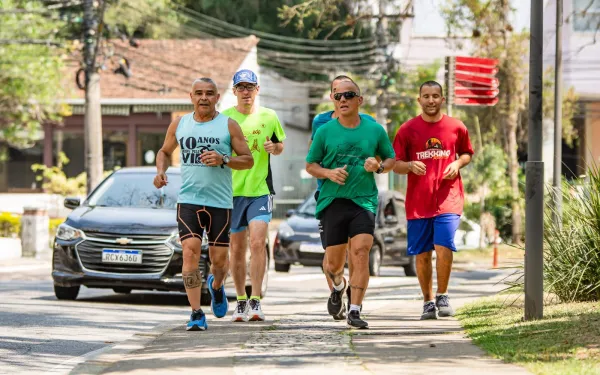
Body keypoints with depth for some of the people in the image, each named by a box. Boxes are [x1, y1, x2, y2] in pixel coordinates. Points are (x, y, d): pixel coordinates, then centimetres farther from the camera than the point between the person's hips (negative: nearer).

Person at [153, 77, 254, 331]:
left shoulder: (228, 125, 2)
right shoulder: (179, 124, 9)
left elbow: (248, 160, 2)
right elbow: (165, 152, 23)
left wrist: (223, 160, -15)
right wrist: (160, 171, 2)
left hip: (220, 202, -1)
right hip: (188, 200, 1)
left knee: (219, 259, 4)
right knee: (190, 251, -15)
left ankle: (216, 285, 41)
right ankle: (196, 314, -13)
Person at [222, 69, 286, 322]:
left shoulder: (268, 117, 5)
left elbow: (280, 146, 17)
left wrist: (273, 147, -5)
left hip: (260, 190, -1)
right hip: (231, 190, 1)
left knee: (257, 242, -15)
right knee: (237, 248, 7)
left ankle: (255, 301, -13)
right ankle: (240, 300, 20)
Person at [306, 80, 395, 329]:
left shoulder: (375, 130, 6)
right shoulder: (325, 131, 4)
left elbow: (391, 159, 17)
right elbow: (310, 165, 10)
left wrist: (379, 167, -5)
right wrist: (329, 173, -10)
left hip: (364, 200, -1)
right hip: (332, 201, 1)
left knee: (360, 253, -17)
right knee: (333, 263, 3)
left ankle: (354, 311, -14)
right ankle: (338, 286, 40)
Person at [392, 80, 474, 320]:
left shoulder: (456, 127, 4)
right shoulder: (407, 129, 3)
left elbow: (467, 153, 19)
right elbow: (396, 165, 6)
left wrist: (457, 164, -3)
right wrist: (411, 166, -16)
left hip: (448, 199, -1)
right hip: (418, 201, 1)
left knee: (443, 247, -15)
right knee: (422, 254, 4)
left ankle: (442, 296, 2)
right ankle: (428, 302, 19)